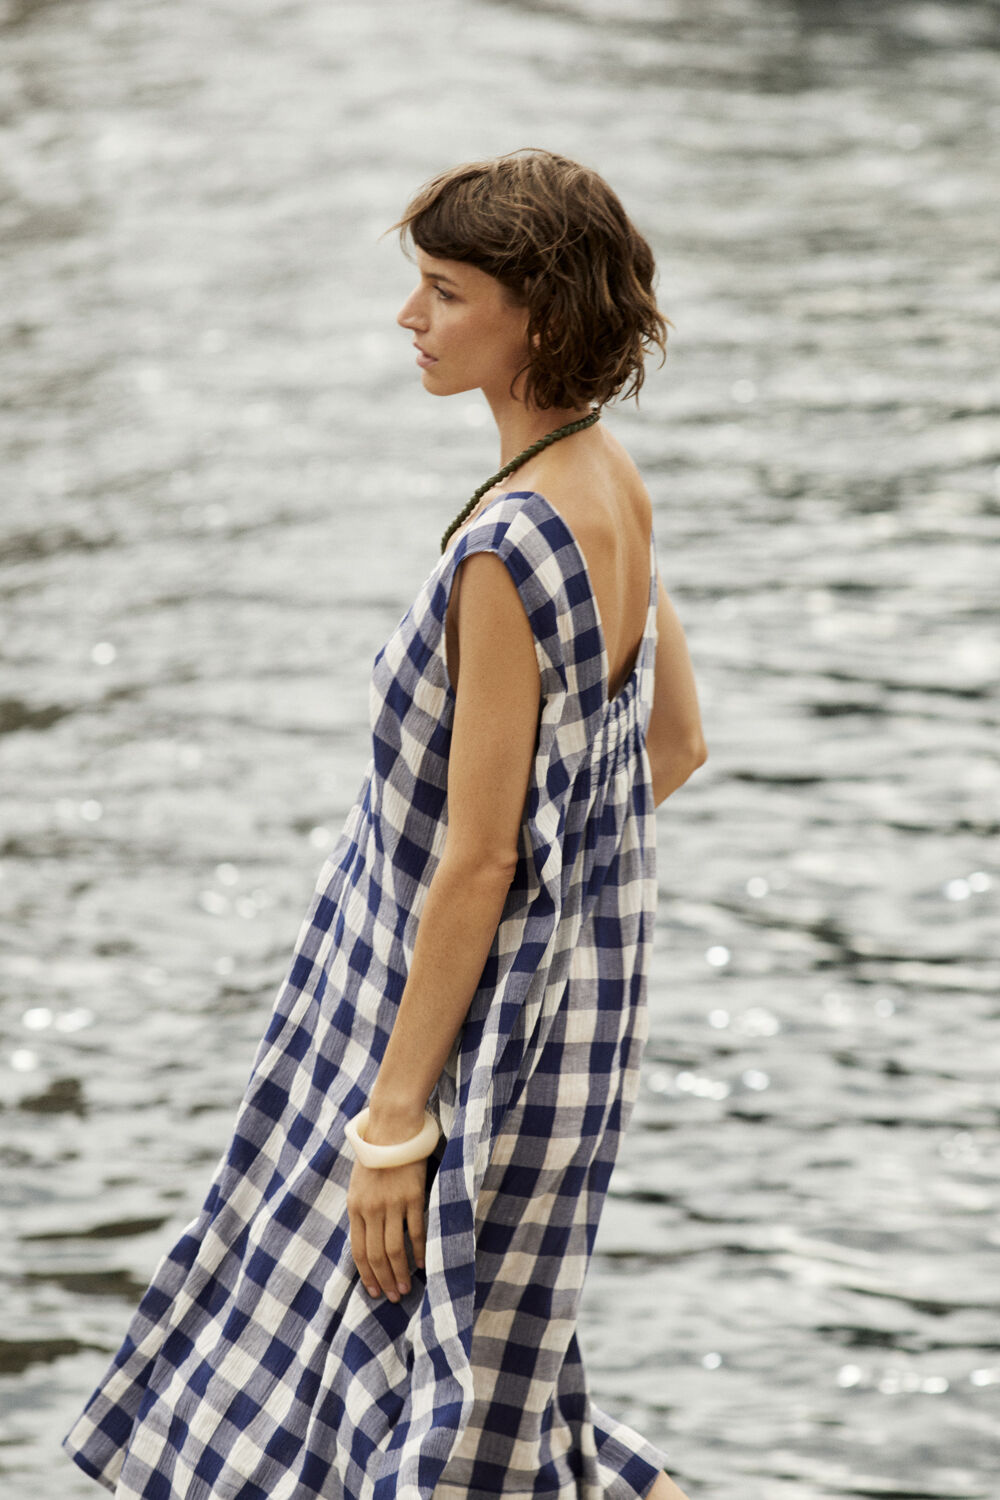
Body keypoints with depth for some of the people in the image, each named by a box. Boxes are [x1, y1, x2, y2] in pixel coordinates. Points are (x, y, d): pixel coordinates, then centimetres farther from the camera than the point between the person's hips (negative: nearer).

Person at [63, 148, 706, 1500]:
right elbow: (676, 743, 14)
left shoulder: (507, 553, -26)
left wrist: (395, 1120, -18)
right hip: (565, 982, 9)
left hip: (483, 1023, -9)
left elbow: (477, 860, -23)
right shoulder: (615, 488, 2)